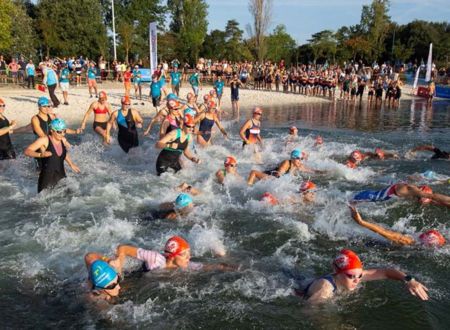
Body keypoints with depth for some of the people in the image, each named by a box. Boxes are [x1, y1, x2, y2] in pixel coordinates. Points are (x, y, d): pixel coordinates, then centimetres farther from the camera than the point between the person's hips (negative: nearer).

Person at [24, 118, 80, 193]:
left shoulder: (63, 140, 6)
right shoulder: (44, 140, -10)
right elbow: (27, 151, -13)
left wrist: (71, 164, 24)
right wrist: (40, 154, -28)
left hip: (61, 178, 5)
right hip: (47, 179, -5)